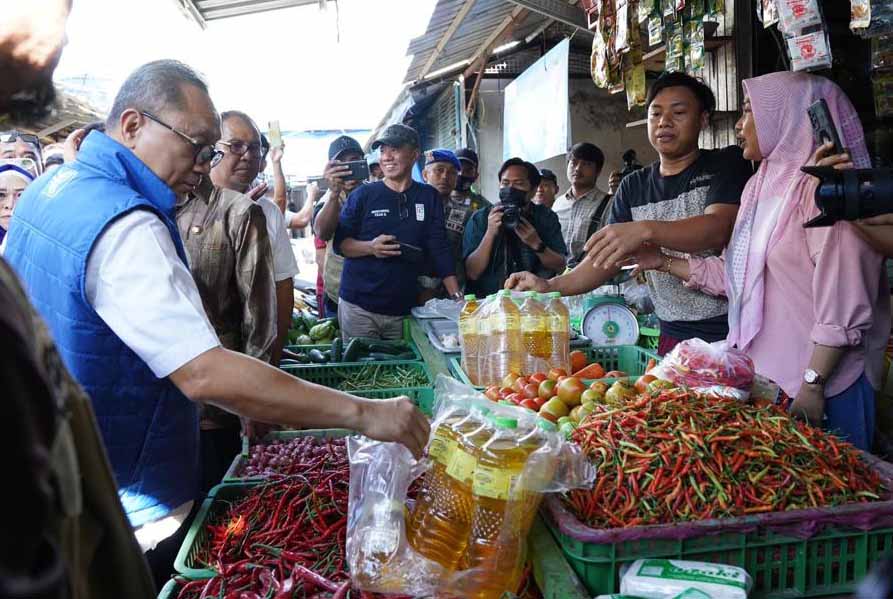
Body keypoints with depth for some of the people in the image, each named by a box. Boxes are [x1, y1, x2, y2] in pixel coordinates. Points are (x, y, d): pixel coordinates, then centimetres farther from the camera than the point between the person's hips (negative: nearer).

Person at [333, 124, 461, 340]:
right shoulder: (363, 195, 2)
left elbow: (440, 250, 3)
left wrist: (458, 298, -5)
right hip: (359, 307, -1)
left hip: (405, 310, 1)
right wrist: (370, 247, -19)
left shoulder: (428, 197, 6)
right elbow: (339, 242, 1)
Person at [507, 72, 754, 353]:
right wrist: (551, 286, -12)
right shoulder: (633, 186, 11)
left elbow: (719, 228, -20)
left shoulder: (727, 164, -1)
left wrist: (646, 230, -36)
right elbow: (606, 259, 6)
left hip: (733, 330, -3)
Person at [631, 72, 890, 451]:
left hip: (822, 388, -8)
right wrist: (663, 262, 13)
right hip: (762, 376, 8)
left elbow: (844, 304, -19)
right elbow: (733, 275, 16)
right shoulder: (764, 187, 12)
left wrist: (812, 385, -19)